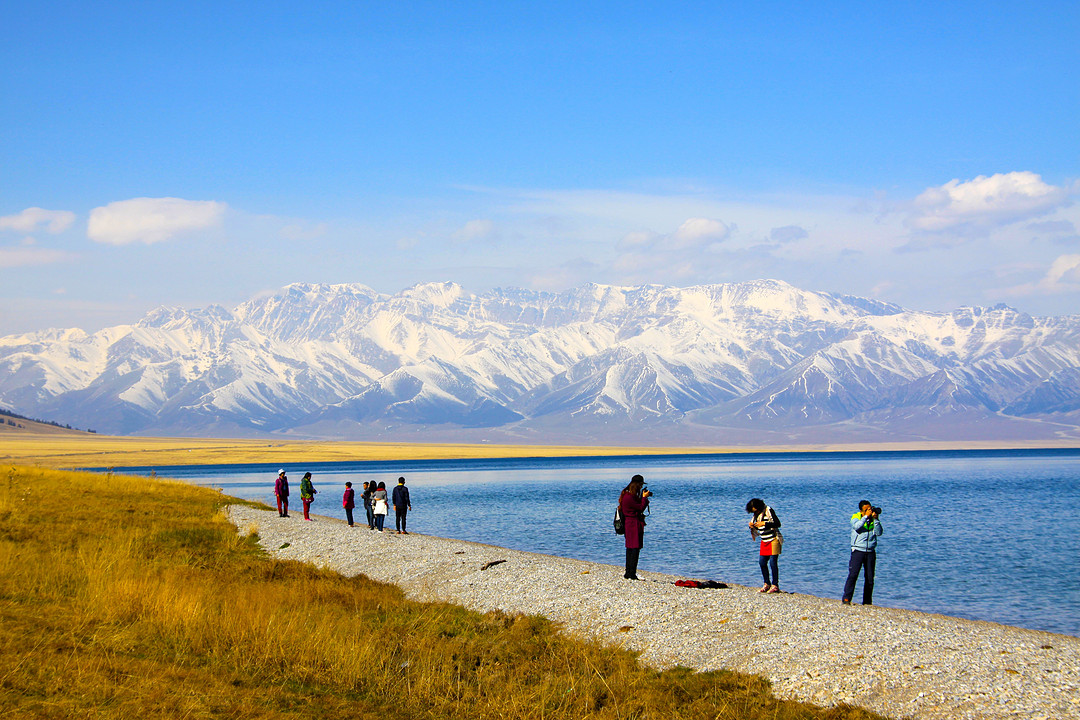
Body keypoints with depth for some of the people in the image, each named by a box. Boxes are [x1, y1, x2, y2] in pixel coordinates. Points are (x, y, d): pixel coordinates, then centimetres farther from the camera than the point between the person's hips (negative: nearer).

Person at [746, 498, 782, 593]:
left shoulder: (769, 511, -12)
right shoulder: (757, 514, 10)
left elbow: (777, 524, -20)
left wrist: (764, 523, -27)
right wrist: (752, 526, -2)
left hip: (773, 540, -8)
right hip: (764, 542, 8)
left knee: (773, 562, -9)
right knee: (762, 562, 5)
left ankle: (775, 585, -4)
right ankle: (767, 584, 16)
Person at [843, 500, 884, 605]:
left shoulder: (874, 518, 10)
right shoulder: (856, 517, 1)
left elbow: (879, 533, -3)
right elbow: (856, 526, -21)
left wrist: (875, 519, -12)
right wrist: (866, 516, -19)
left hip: (871, 552, 4)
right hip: (858, 550, -4)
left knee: (870, 578, 5)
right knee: (853, 574, -14)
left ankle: (867, 601, 13)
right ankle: (846, 598, -13)